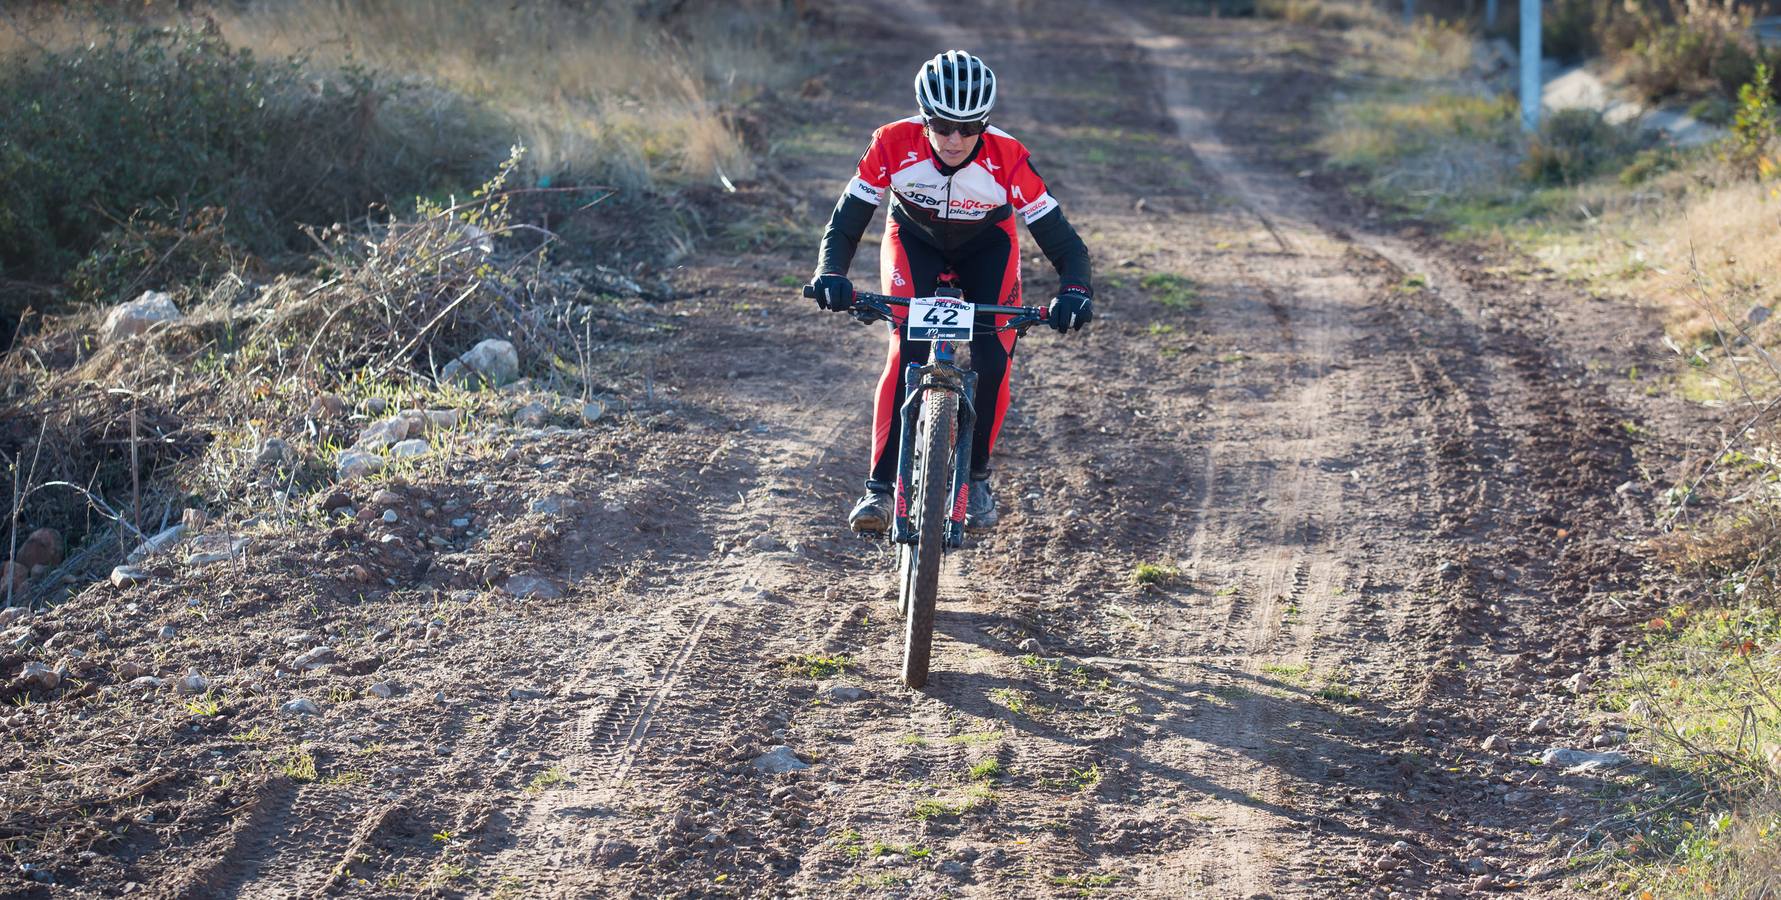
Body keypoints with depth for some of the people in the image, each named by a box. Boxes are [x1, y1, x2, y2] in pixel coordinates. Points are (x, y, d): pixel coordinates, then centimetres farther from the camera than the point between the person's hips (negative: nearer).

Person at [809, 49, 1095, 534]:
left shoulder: (1007, 159, -35)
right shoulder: (894, 146, -34)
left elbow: (1062, 241, -32)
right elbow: (846, 220, -28)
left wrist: (1074, 292, -51)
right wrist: (830, 275, -47)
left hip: (986, 246, 0)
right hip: (913, 239, 0)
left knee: (993, 361, -15)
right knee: (908, 353, -20)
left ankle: (976, 476, 9)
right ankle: (880, 485, -15)